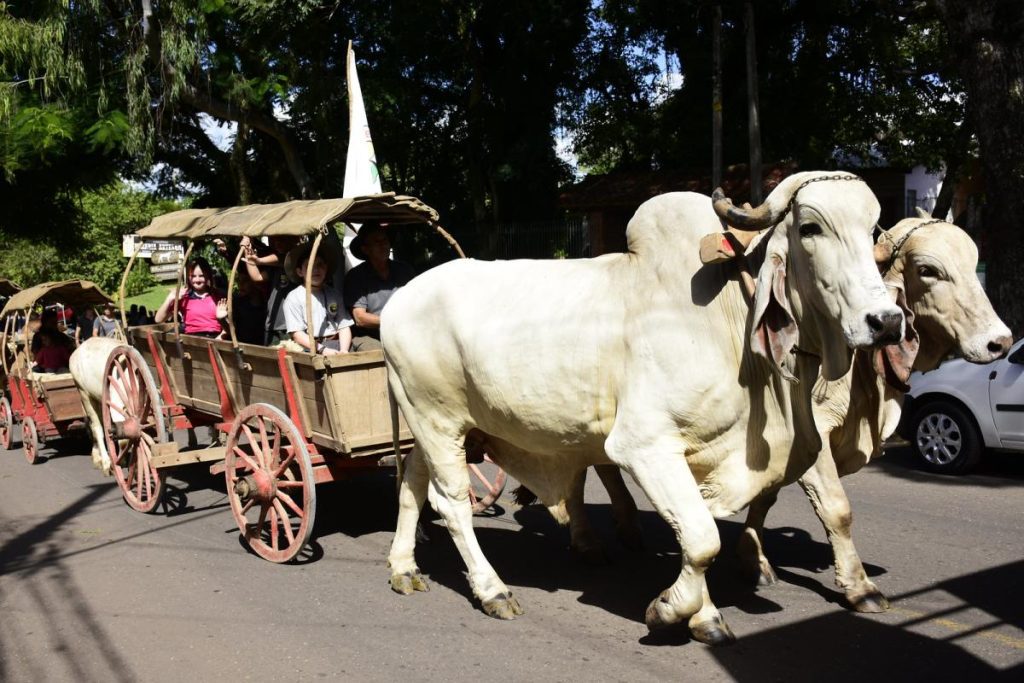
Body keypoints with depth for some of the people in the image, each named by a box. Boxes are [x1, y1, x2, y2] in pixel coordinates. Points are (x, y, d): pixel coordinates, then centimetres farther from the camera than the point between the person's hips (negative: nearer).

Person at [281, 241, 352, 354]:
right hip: (309, 348, -4)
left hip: (335, 344, 4)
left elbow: (344, 327, 10)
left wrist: (343, 350, -9)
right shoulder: (294, 298, 6)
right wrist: (322, 349, -14)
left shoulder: (334, 295, 18)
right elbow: (297, 334, -2)